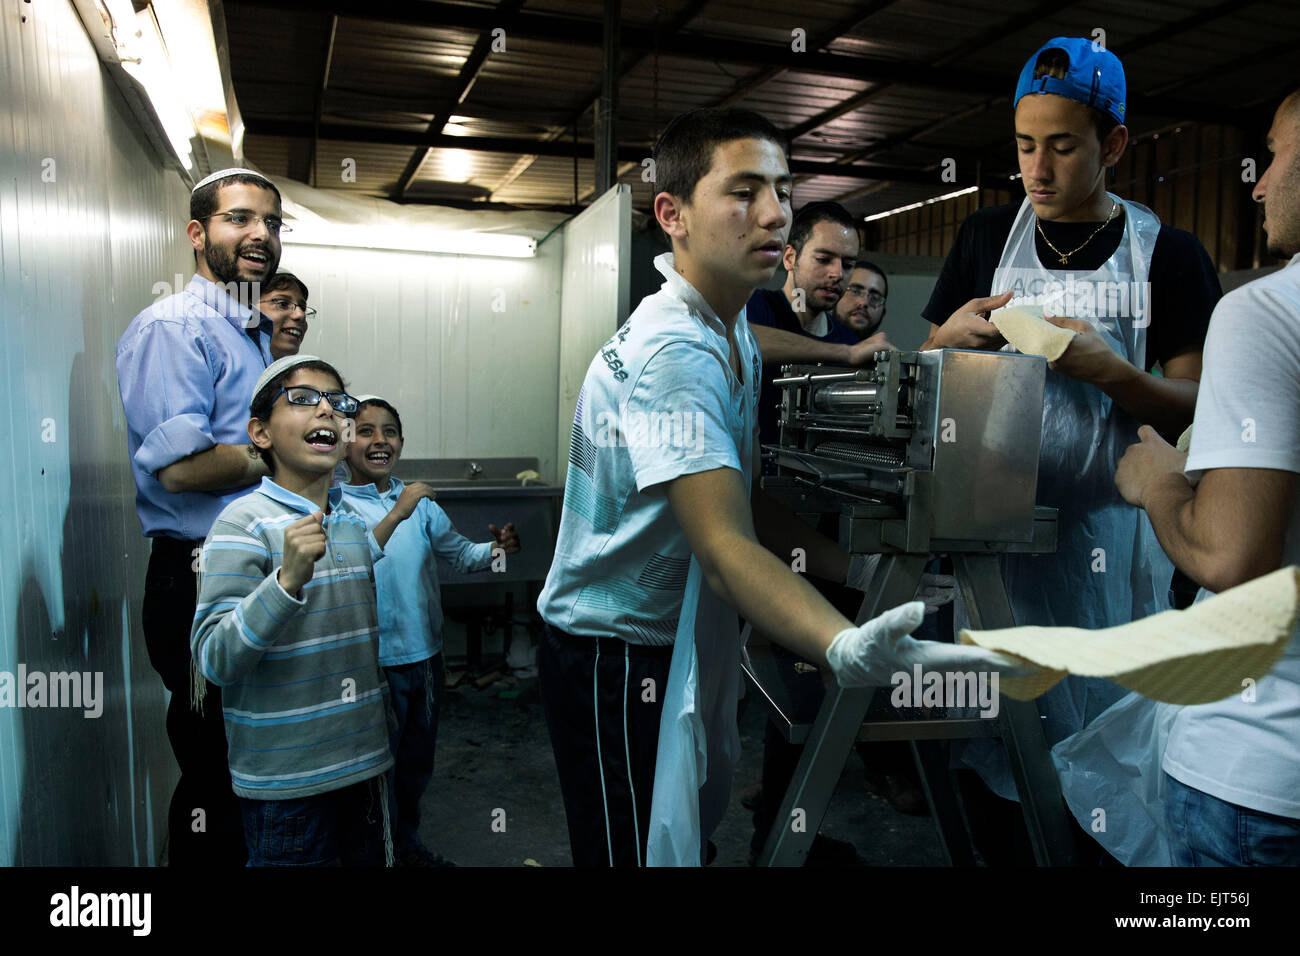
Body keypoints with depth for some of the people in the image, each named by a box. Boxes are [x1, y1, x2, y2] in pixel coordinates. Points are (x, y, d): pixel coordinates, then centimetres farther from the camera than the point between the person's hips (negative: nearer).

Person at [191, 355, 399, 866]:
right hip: (285, 781, -6)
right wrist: (288, 579, -32)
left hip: (364, 765, 7)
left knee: (371, 858, 17)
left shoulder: (354, 523, 8)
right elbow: (213, 660, -21)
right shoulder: (245, 523, -14)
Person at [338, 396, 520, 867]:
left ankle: (408, 845, 42)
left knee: (417, 763, 22)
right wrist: (396, 514, -34)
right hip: (378, 661, -5)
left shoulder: (419, 500, 3)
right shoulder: (339, 506, -11)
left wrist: (495, 550, -14)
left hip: (425, 652, 5)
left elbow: (460, 554, 5)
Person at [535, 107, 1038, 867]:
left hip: (688, 647, 9)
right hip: (618, 661, -9)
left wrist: (864, 571, 0)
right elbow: (724, 546, -35)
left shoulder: (736, 337, 8)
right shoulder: (673, 350, -25)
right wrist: (846, 649, -50)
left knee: (693, 839, 21)